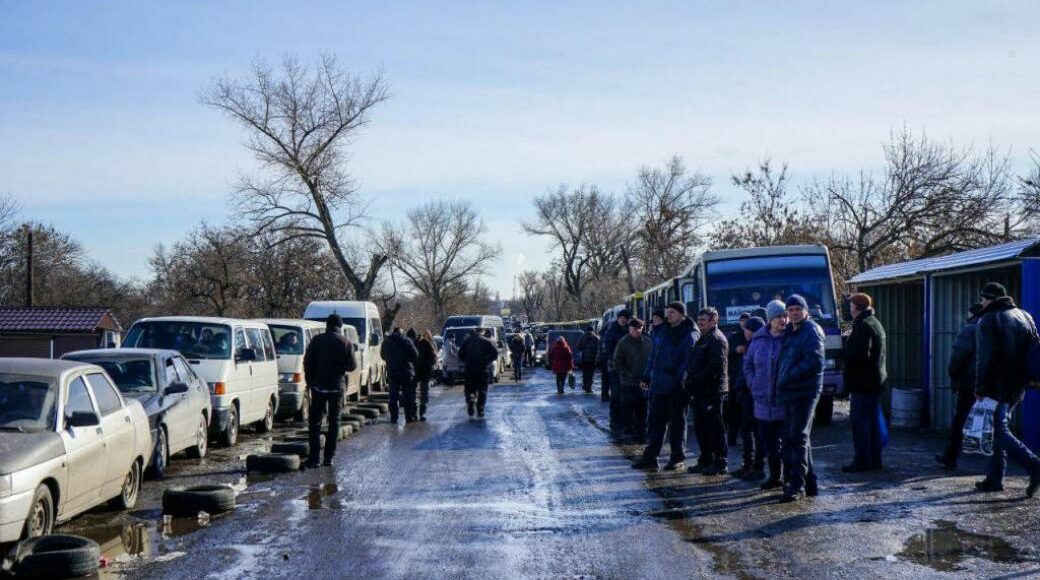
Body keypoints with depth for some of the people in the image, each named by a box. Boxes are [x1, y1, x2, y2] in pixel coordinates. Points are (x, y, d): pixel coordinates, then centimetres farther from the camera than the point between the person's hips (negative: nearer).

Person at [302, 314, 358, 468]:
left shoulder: (317, 340, -2)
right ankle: (329, 457, 4)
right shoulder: (346, 343, -3)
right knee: (334, 421, 8)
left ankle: (314, 457, -1)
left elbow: (307, 362, -3)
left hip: (318, 386, 0)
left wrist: (309, 381, 7)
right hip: (337, 386, 0)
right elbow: (352, 366, -4)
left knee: (315, 421, 6)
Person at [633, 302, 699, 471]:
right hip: (658, 385, 7)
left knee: (677, 422, 4)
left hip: (676, 387, -7)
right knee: (654, 421, 9)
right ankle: (650, 456, 15)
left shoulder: (690, 334, -8)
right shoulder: (662, 332, 15)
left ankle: (678, 458, 13)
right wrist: (646, 376, 15)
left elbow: (689, 360, -16)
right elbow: (653, 355, 19)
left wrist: (679, 379, -23)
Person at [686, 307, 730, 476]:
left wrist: (695, 380, -18)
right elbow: (694, 365, 25)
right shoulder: (703, 339, 20)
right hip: (700, 392, 10)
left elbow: (716, 366, -21)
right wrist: (691, 383, 10)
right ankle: (706, 461, 22)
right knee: (700, 428, 14)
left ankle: (721, 463, 1)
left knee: (715, 428, -5)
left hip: (712, 392, -10)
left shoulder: (717, 339, -11)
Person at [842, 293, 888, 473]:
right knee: (873, 420, 13)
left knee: (859, 421, -7)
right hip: (876, 381, 10)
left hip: (863, 382, -10)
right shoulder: (876, 324, 17)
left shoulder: (863, 326, -16)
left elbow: (859, 354, -24)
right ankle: (874, 459, 18)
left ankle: (862, 461, -7)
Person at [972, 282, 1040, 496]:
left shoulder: (988, 320, -10)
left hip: (998, 386, -8)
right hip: (1019, 387, 8)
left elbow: (984, 360, -15)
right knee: (1000, 428, 15)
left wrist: (980, 389, -11)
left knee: (1000, 431, -6)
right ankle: (994, 478, 17)